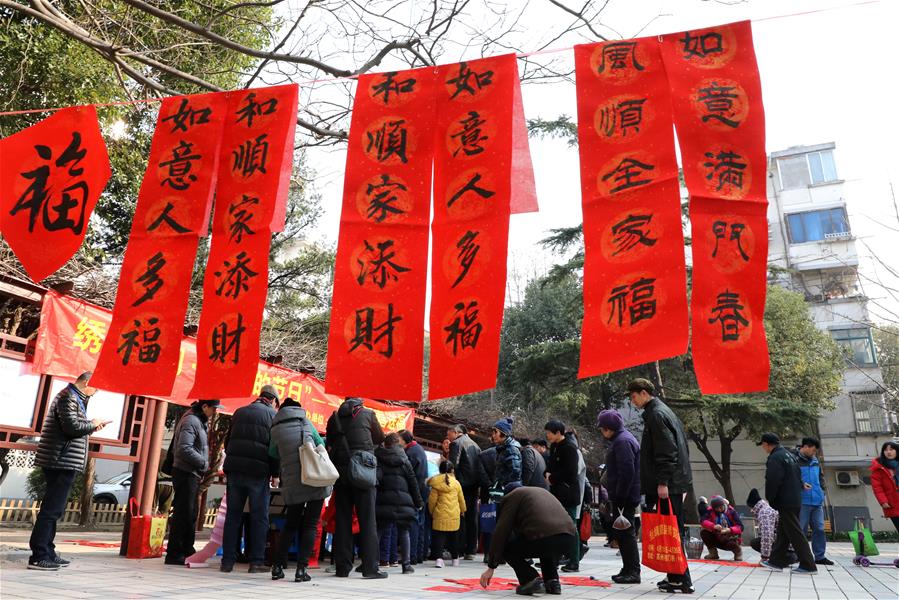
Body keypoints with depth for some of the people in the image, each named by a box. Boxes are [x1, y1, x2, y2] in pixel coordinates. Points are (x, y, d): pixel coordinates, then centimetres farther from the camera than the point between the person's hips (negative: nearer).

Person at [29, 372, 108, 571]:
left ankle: (47, 553, 21)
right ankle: (38, 556, -6)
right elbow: (72, 427, -21)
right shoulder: (68, 397, -12)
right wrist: (92, 424, -6)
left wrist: (93, 426, 8)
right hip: (62, 462, -11)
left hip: (63, 463, 11)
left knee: (54, 510, 14)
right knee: (51, 510, -8)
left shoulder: (74, 398, 20)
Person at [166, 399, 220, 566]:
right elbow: (184, 449, -26)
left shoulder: (199, 421, 16)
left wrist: (202, 464, 9)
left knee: (191, 513, 16)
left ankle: (187, 550, 25)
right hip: (185, 473, -10)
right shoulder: (191, 421, -15)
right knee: (183, 514, -6)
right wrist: (204, 463, -16)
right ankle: (174, 554, 0)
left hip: (192, 474, 10)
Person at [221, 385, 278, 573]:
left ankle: (228, 561, 12)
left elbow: (227, 442, 18)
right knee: (259, 517, 4)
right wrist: (275, 473, 2)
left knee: (232, 515, 11)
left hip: (234, 470, 4)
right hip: (258, 472, -4)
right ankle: (256, 561, 4)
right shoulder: (272, 415, -1)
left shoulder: (239, 412, 14)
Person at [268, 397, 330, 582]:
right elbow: (321, 445, 5)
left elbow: (273, 454, 18)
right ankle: (301, 569, -3)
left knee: (291, 524, 17)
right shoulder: (305, 422, 4)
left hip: (292, 483, 2)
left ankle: (277, 566, 14)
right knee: (310, 525, 3)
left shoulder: (275, 429, 9)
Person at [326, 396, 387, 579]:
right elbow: (380, 438, 16)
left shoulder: (334, 417, 11)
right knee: (367, 520, 0)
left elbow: (330, 443, 15)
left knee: (342, 519, 8)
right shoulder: (367, 414, 4)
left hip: (340, 472, 3)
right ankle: (370, 568, -2)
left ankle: (342, 567, 10)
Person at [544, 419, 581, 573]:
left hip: (568, 493, -9)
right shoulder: (554, 446, 13)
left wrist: (552, 478, -11)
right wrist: (548, 474, 0)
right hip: (557, 492, 9)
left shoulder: (569, 447, -15)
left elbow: (570, 471, -20)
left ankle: (574, 562, 2)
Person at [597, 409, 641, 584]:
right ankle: (628, 570, 21)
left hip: (624, 498, -11)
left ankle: (633, 572, -1)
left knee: (625, 533, -6)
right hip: (624, 497, 11)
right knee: (621, 533, 14)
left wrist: (620, 496, -21)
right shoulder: (620, 439, 18)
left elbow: (627, 471, -22)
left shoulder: (623, 441, -15)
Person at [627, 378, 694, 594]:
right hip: (676, 481, 10)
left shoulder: (656, 414, -11)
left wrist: (662, 482, -20)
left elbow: (666, 450, -19)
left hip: (667, 485, -10)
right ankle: (676, 576, 18)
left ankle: (681, 579, -2)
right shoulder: (664, 411, 20)